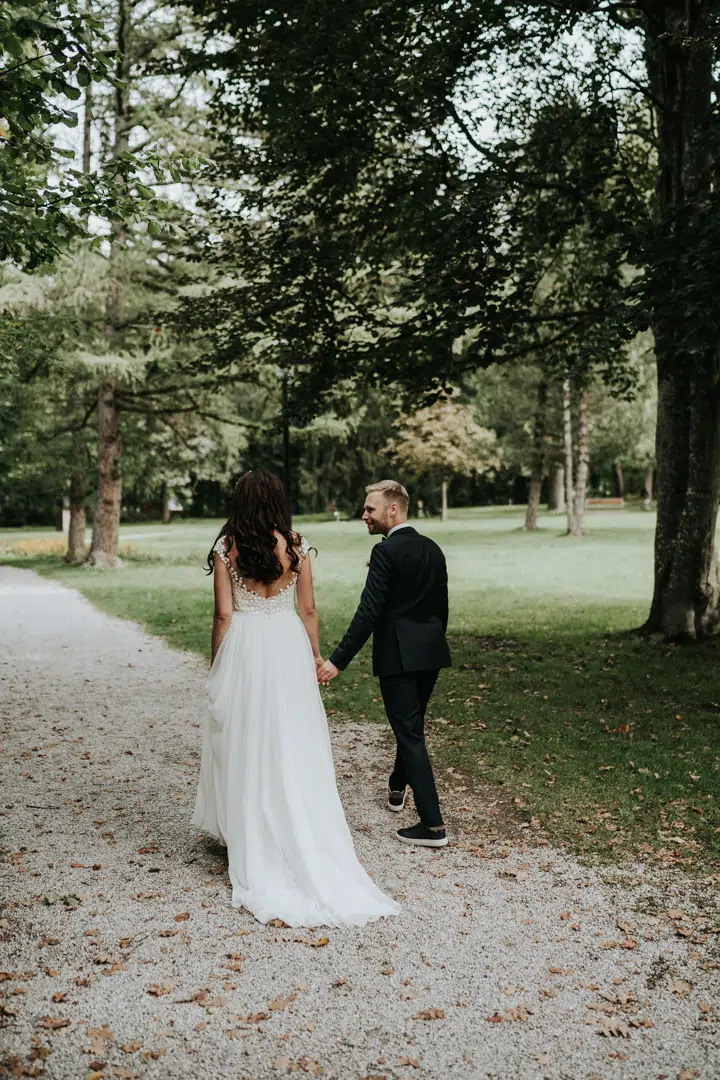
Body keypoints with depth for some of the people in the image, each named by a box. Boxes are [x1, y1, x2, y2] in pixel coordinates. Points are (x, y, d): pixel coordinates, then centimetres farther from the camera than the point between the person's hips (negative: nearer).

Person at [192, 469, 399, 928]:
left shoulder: (226, 548, -5)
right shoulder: (296, 545, -1)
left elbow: (224, 614, -4)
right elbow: (308, 609, 2)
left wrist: (217, 664, 6)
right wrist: (316, 655, 13)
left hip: (243, 648, -1)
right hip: (289, 646, 1)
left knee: (246, 747, 11)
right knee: (295, 750, 7)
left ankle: (250, 842, 22)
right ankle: (305, 850, 13)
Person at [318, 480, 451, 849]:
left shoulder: (386, 552, -15)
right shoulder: (432, 549, 9)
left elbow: (368, 612, -21)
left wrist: (337, 661, -20)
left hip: (397, 655, -8)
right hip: (430, 652, 8)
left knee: (410, 734, -3)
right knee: (413, 725, 24)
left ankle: (432, 825, -1)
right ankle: (397, 787, 47)